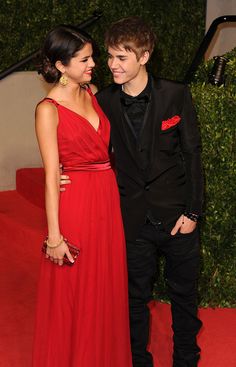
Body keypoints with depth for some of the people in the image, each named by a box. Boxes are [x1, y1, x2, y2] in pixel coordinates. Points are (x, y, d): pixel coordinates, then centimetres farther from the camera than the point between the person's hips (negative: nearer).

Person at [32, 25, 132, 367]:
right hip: (75, 206, -6)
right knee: (74, 294, 8)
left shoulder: (92, 94, 8)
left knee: (108, 288, 16)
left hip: (108, 202, 6)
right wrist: (55, 236, -15)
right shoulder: (49, 109, -11)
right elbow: (51, 175, -14)